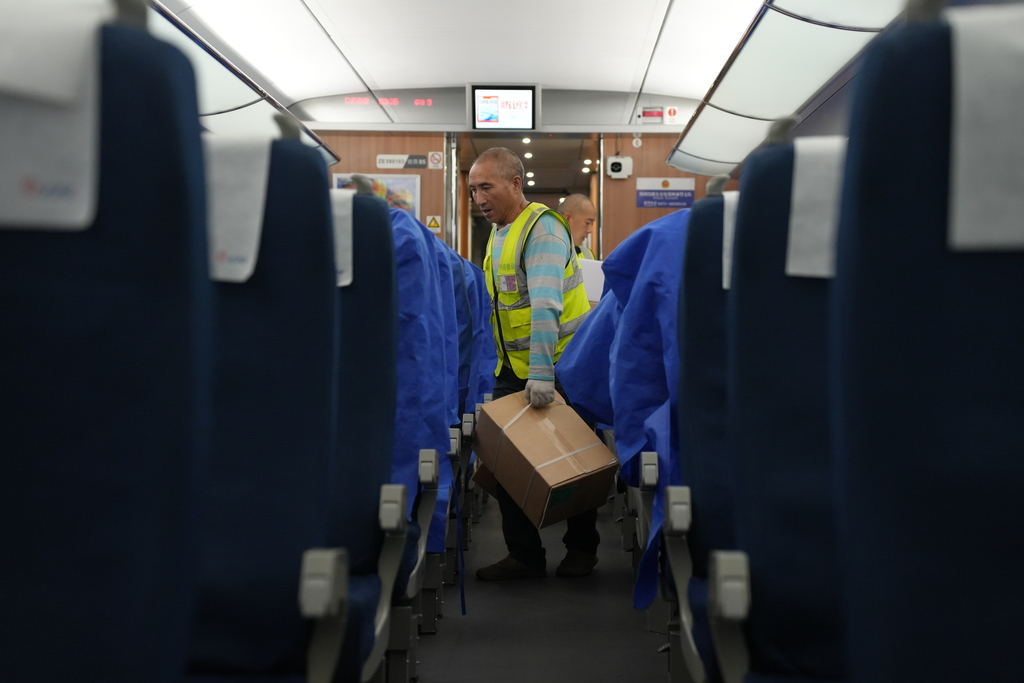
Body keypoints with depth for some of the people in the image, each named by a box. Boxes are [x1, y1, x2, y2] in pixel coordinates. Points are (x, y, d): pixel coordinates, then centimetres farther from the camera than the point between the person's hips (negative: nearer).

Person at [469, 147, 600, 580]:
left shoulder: (542, 228, -17)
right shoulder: (497, 233, 11)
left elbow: (545, 304, -29)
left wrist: (542, 373, -37)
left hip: (559, 368, -8)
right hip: (513, 370, 8)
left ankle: (582, 547, 27)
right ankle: (525, 556, 16)